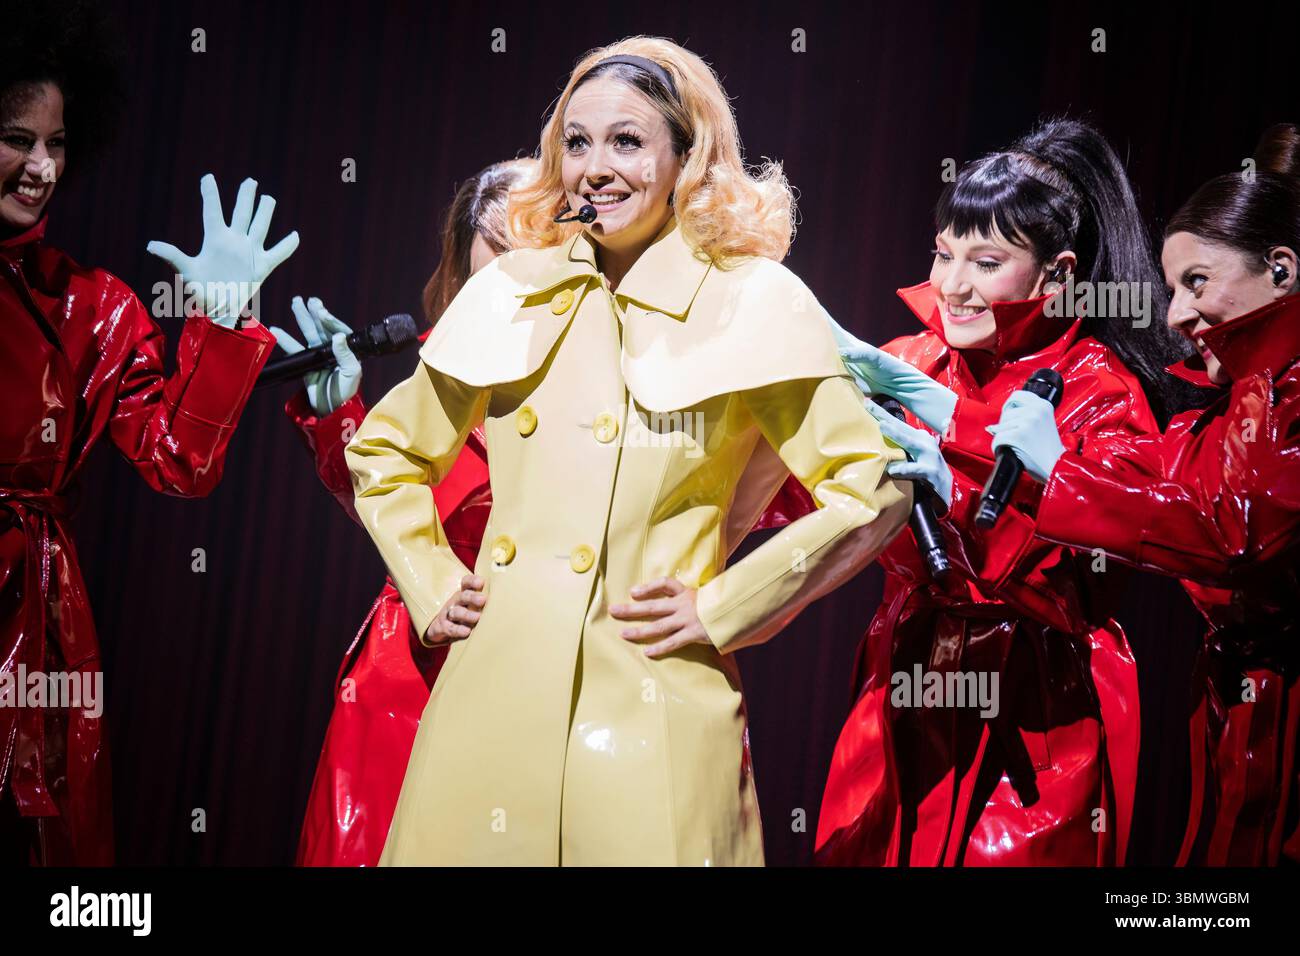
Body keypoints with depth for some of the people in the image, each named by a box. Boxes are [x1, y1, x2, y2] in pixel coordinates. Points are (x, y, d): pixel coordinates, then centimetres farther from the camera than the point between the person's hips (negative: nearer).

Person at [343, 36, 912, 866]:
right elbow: (384, 451, 22)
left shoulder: (753, 304, -2)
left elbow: (873, 492, -6)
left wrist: (720, 610, -6)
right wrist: (432, 587, 10)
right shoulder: (514, 291, 9)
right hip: (492, 698, 4)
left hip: (647, 716, -3)